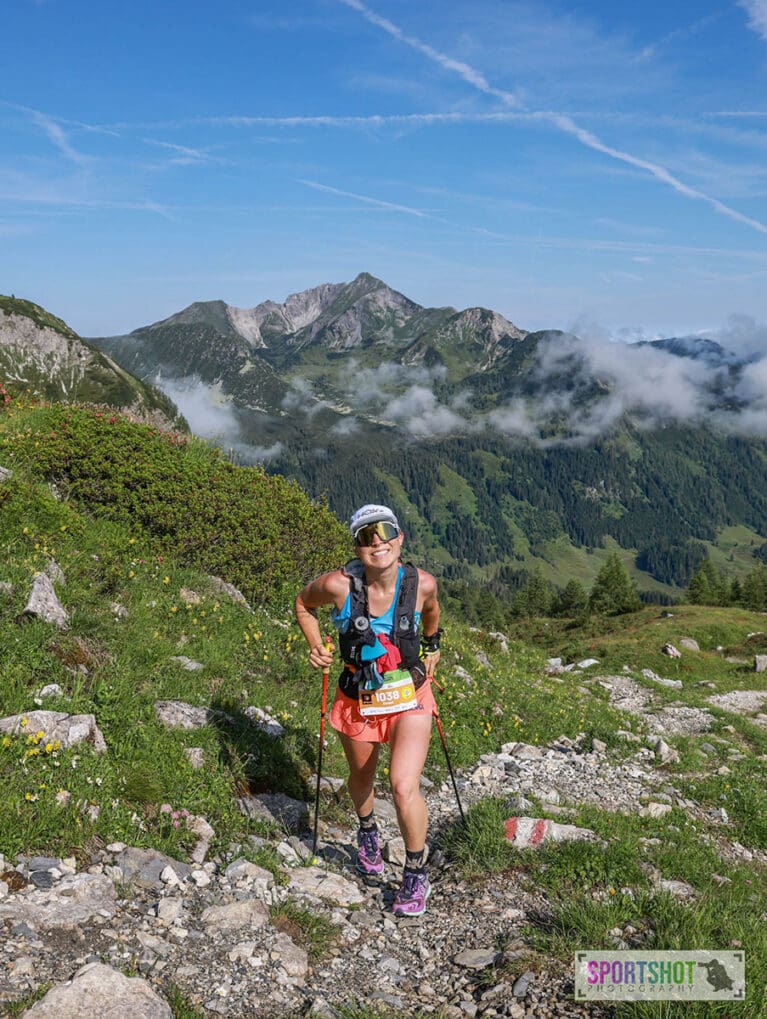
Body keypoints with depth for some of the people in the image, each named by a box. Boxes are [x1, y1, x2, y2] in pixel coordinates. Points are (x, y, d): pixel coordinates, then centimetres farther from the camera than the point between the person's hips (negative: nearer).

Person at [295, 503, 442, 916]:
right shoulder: (339, 585, -21)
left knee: (405, 789, -16)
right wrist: (315, 647, -8)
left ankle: (416, 873, 12)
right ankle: (367, 831, 59)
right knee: (361, 780, 23)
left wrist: (432, 646, 20)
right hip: (358, 702, 1)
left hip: (409, 700, -1)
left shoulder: (421, 583, -16)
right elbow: (303, 603, 2)